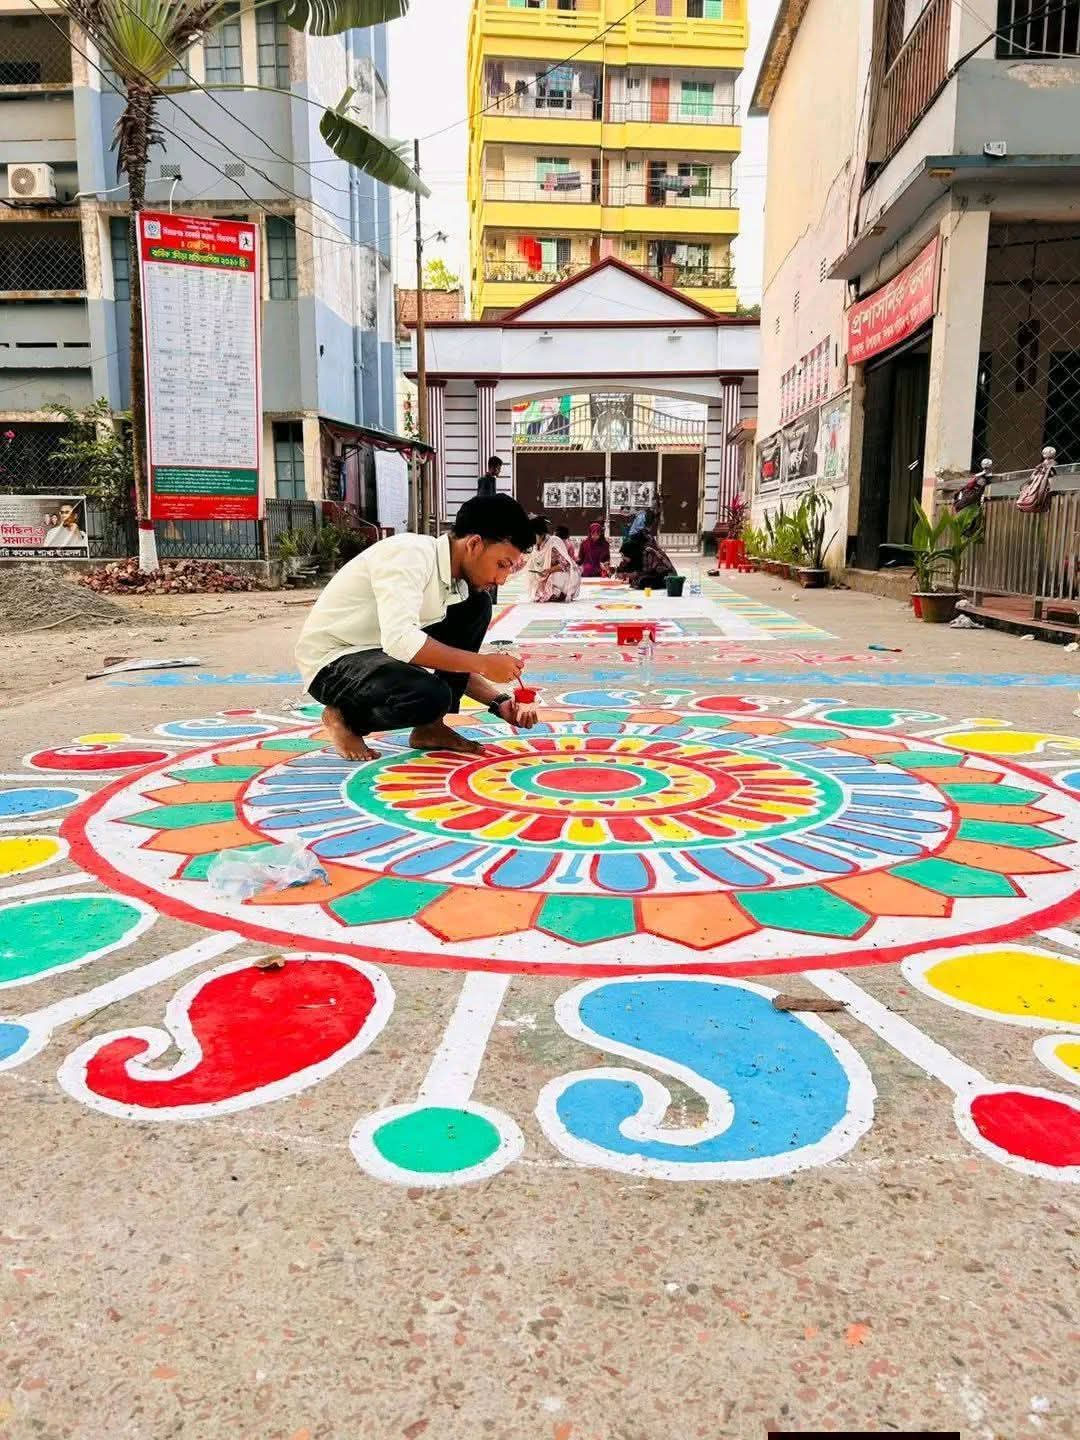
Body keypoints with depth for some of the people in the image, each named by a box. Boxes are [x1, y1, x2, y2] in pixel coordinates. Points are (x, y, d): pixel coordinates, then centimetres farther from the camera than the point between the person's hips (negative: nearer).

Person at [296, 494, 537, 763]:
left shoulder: (455, 580, 2)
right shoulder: (409, 553, -24)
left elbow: (454, 668, 10)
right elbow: (399, 640, -37)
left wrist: (499, 701, -4)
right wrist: (483, 664, -30)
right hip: (331, 663, -8)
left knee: (477, 605, -2)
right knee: (431, 696, -34)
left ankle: (431, 726, 0)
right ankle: (345, 718, -3)